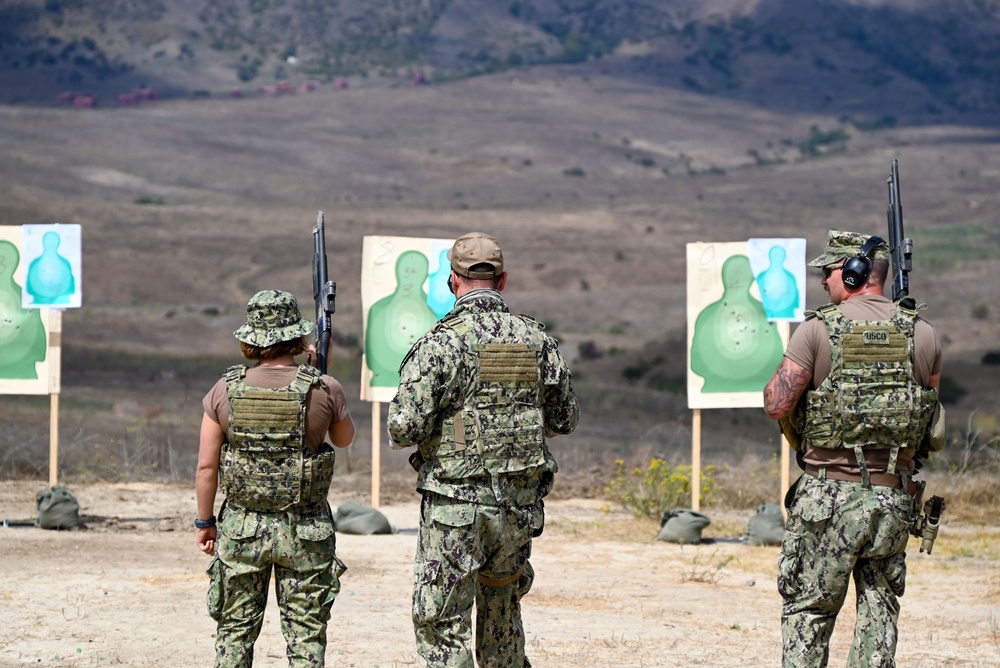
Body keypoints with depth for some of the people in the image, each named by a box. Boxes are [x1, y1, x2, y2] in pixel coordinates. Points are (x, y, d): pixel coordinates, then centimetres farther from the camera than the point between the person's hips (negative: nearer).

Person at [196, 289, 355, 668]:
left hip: (241, 527, 1)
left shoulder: (226, 390, -5)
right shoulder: (324, 390, -9)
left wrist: (205, 522, 11)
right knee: (305, 635, 5)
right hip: (305, 532, -1)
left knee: (235, 630, 11)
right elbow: (344, 439, 12)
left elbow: (206, 466, -2)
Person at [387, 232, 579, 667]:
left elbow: (405, 427, -16)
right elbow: (565, 419, 13)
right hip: (520, 507, 5)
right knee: (503, 614, 22)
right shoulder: (536, 340, 3)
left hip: (455, 503, -5)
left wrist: (401, 430, 7)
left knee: (441, 625, 1)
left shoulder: (441, 342, -12)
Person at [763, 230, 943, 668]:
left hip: (828, 496, -3)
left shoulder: (819, 330, -7)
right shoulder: (922, 334, 4)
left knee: (807, 613, 6)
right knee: (879, 613, 10)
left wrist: (786, 369, 10)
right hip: (894, 499, 3)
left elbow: (776, 406, -8)